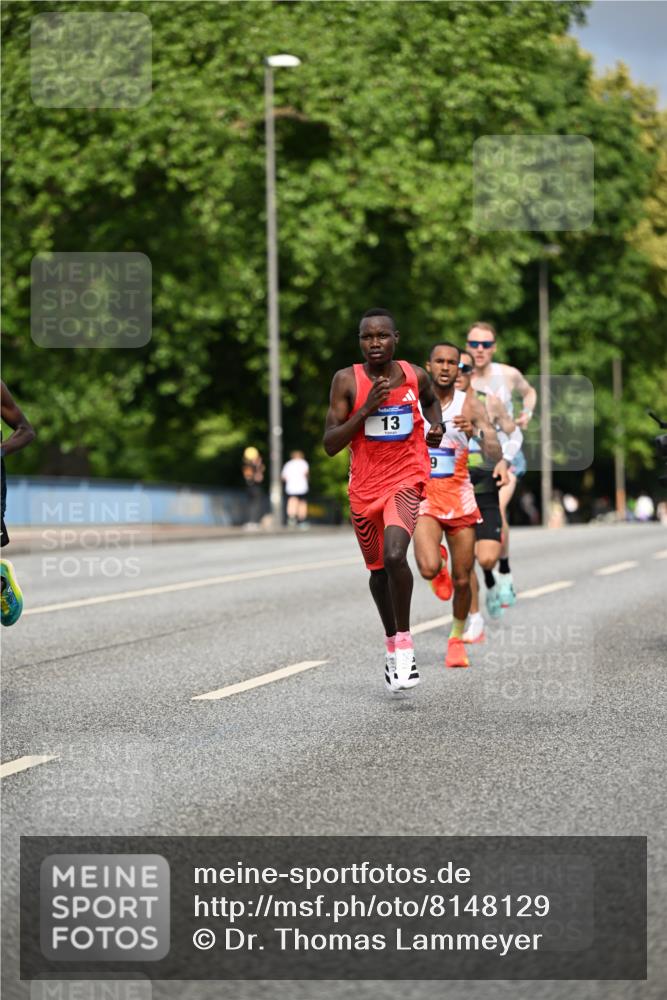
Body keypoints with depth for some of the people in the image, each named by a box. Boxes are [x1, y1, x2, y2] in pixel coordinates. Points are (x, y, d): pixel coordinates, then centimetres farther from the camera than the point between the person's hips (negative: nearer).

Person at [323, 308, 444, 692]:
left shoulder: (416, 376, -2)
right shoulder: (347, 381, -8)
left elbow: (431, 399, 24)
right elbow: (330, 444, -13)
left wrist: (436, 425, 3)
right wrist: (367, 408, -22)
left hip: (406, 480, -1)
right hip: (365, 486, 2)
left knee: (395, 555, -26)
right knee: (378, 569, 15)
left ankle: (404, 643, -11)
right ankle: (392, 642, 39)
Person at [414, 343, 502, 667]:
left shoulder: (469, 407, -4)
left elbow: (495, 455, -13)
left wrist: (477, 432, -30)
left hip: (459, 499, 1)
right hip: (423, 498, -1)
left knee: (462, 580, 5)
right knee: (429, 569, -24)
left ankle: (457, 638, 30)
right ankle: (439, 562, 14)